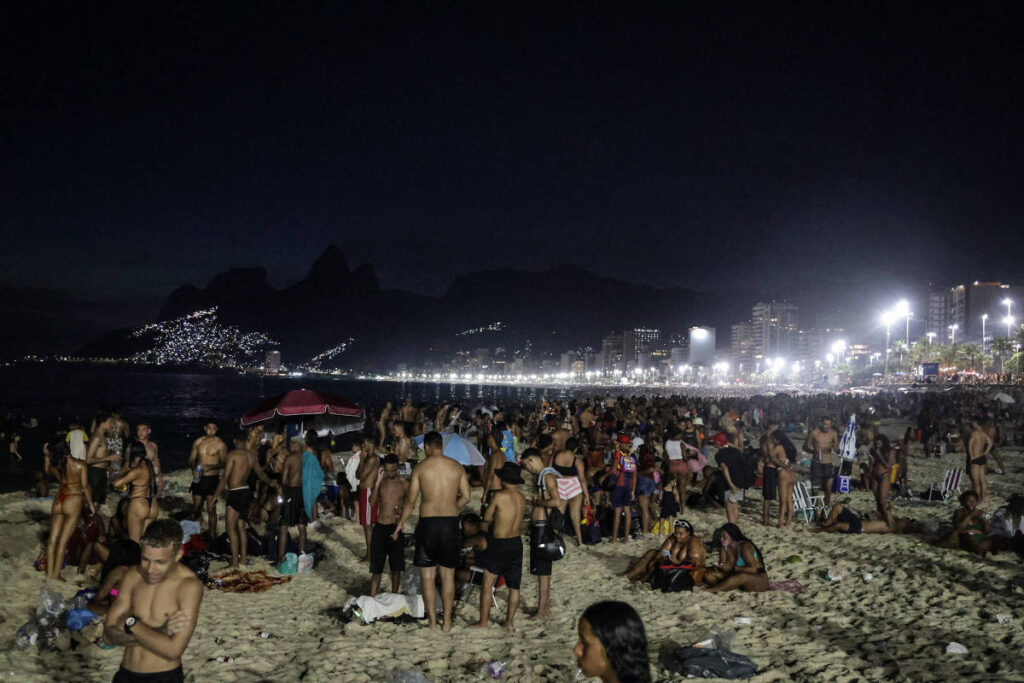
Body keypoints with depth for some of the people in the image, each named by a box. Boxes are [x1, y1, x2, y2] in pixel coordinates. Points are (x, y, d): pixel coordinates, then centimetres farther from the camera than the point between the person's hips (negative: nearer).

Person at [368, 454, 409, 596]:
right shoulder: (380, 482, 3)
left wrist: (402, 510, -12)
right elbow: (372, 502, -11)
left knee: (396, 567, 6)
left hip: (395, 527, 0)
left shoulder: (404, 484, 1)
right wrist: (378, 482, -18)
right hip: (380, 527, 1)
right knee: (376, 567, 1)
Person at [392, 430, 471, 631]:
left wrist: (400, 524, 11)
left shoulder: (421, 467, -3)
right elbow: (466, 498, 4)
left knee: (428, 575, 9)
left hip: (428, 522, -2)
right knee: (448, 574, 11)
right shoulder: (457, 467, 3)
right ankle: (447, 621, 13)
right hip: (451, 523, 2)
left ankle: (432, 620, 12)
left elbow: (410, 501, -1)